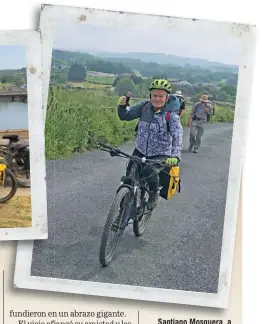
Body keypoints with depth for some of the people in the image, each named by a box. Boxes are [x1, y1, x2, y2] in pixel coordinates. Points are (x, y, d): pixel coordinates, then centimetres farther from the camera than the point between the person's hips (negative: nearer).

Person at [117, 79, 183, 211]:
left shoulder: (171, 115, -18)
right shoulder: (144, 106, -6)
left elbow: (177, 135, -29)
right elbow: (125, 115, -7)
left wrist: (175, 155, -46)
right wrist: (122, 106, -30)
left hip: (160, 155, -4)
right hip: (140, 151, 4)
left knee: (148, 171, -27)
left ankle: (154, 193, 5)